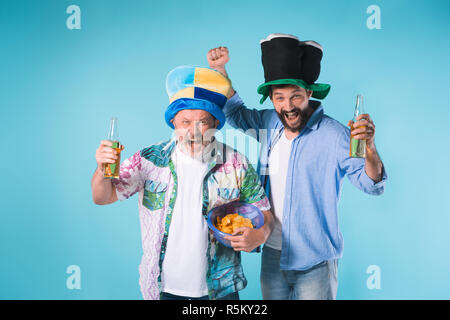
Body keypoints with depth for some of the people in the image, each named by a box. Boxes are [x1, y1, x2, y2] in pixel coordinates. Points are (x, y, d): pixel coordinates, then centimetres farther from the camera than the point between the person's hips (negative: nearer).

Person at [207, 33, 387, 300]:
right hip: (272, 253, 5)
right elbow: (235, 112, 16)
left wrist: (370, 150, -38)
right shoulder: (269, 123, -1)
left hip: (315, 261, -5)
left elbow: (372, 185, -17)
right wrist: (219, 68, 5)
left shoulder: (333, 134, -16)